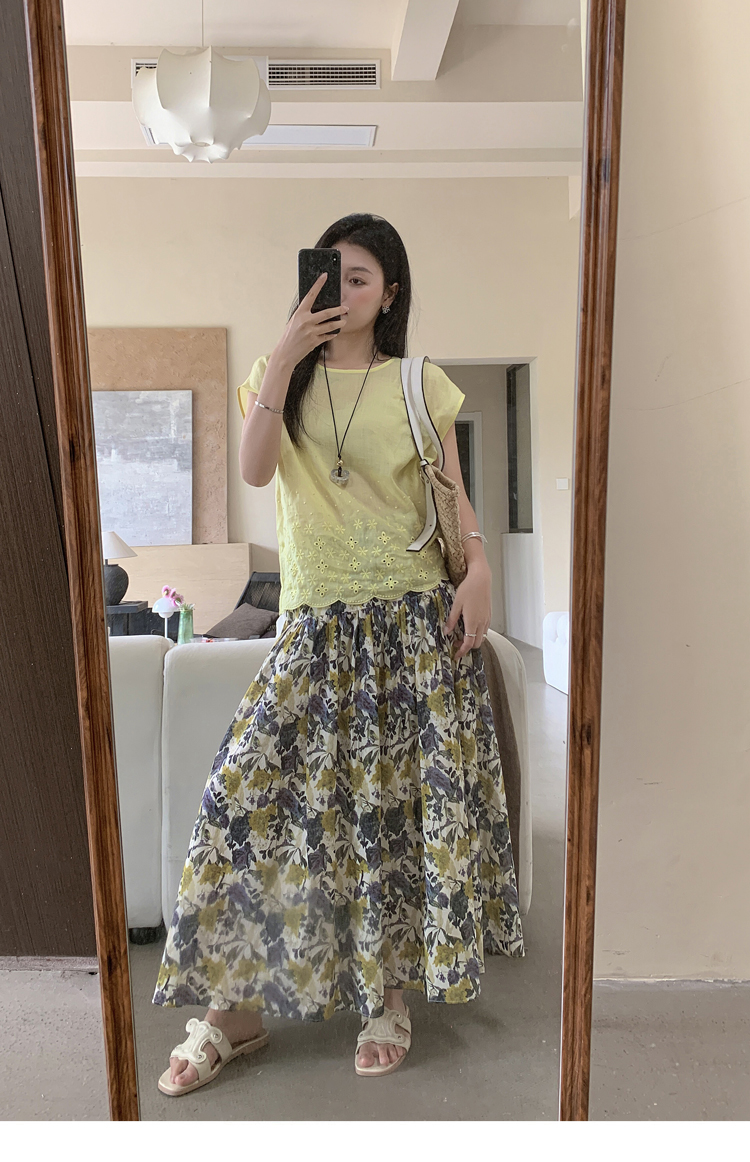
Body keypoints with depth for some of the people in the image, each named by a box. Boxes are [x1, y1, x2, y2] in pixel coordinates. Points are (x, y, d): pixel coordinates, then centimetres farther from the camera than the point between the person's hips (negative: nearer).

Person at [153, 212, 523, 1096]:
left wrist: (478, 569, -11)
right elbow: (255, 469, -6)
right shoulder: (279, 375, 12)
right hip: (317, 625, 2)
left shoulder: (420, 385, 7)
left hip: (415, 616, -1)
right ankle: (234, 1005, 14)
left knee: (406, 794, 1)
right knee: (247, 788, -5)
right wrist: (283, 358, -11)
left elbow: (453, 494, 5)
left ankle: (391, 993, 23)